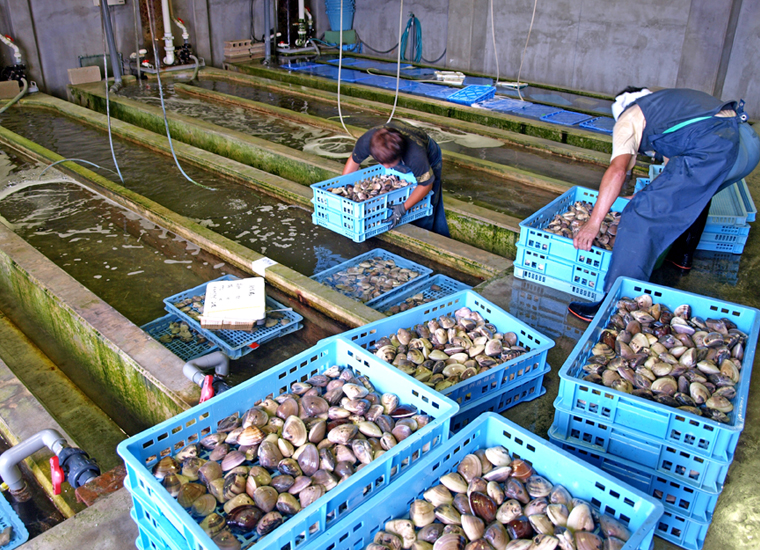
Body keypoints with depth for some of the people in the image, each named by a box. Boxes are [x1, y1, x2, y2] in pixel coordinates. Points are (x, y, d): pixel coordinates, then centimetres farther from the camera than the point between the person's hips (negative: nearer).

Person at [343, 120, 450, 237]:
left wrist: (403, 208, -38)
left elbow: (426, 184, -31)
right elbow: (354, 161, -15)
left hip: (428, 161, -4)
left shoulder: (416, 155, -48)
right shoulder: (366, 140, -38)